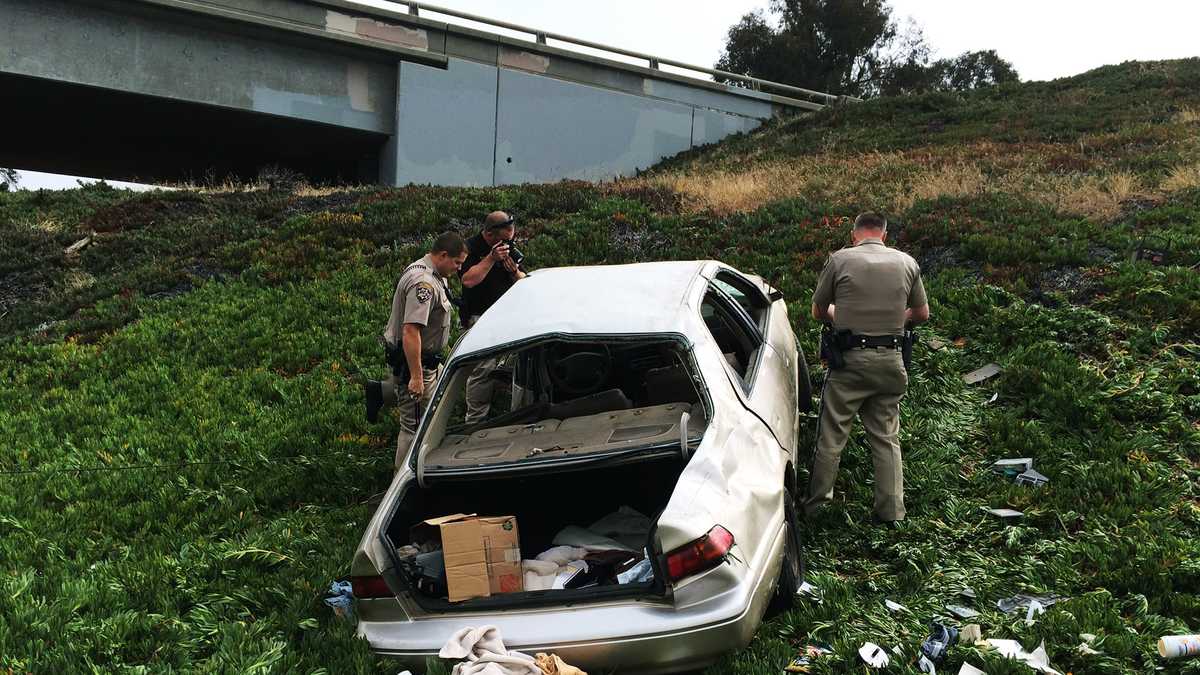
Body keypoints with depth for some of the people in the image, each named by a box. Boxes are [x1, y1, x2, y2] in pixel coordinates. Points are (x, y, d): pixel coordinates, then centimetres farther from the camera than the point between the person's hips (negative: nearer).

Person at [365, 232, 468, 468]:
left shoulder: (428, 273, 8)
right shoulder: (424, 283, -26)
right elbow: (411, 331, -31)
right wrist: (416, 376, -31)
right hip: (414, 360, -10)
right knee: (415, 425, -1)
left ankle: (382, 392, 27)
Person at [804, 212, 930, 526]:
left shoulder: (840, 259, -3)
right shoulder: (907, 262, 6)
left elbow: (818, 312, 6)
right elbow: (922, 314, 14)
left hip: (850, 359, -3)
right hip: (891, 361, 3)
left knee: (831, 436, 7)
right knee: (887, 438, 12)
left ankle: (815, 506, 15)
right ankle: (891, 512, 16)